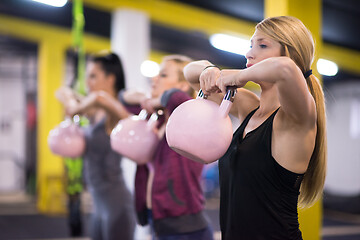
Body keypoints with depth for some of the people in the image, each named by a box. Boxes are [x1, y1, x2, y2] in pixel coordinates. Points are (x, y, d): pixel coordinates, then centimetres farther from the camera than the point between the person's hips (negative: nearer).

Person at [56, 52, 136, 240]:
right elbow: (63, 93, 22)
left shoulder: (114, 114, -14)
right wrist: (72, 102, -1)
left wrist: (76, 109, -19)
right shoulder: (95, 113, 9)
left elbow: (100, 97, -38)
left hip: (117, 205, -9)